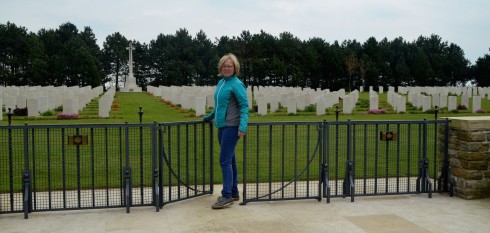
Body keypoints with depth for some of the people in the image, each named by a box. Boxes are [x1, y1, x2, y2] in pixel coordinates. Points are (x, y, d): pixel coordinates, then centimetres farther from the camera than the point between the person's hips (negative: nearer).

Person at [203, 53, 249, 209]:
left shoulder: (236, 84, -10)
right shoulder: (221, 83, 14)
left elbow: (244, 106, -15)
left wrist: (243, 126, -25)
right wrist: (209, 117, 34)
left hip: (232, 127, -8)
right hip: (222, 126, 8)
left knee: (225, 161, -10)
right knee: (230, 160, 13)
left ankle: (227, 196, -7)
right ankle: (233, 192, 22)